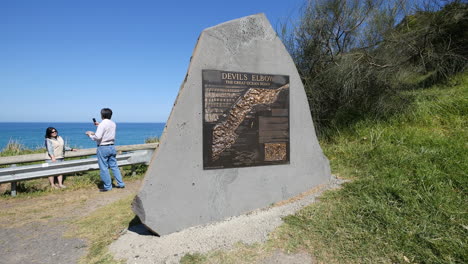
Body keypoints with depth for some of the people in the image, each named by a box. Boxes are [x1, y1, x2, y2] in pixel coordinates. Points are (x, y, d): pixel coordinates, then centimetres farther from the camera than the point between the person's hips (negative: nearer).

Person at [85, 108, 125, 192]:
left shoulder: (102, 124, -16)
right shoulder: (113, 124, 7)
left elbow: (97, 137, -22)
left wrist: (90, 134, -4)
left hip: (103, 148, -7)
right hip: (112, 147, 7)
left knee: (104, 168, 3)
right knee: (114, 166, 13)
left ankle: (107, 186, 10)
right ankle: (120, 183, 15)